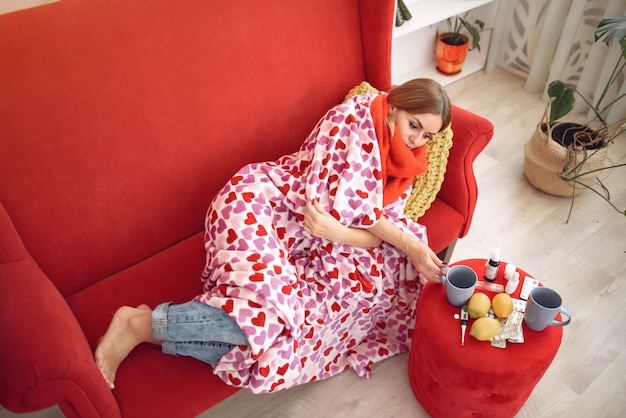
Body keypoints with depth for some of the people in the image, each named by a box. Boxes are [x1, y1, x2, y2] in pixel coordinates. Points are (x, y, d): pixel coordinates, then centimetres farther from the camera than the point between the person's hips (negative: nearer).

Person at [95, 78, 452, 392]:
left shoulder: (403, 170, 14)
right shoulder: (357, 114, -6)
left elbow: (379, 231, 0)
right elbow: (349, 199, -15)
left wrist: (337, 232, -21)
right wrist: (408, 243, -14)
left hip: (300, 246, 7)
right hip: (257, 202, -7)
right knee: (272, 313, -28)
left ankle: (157, 336, -9)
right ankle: (140, 322, -13)